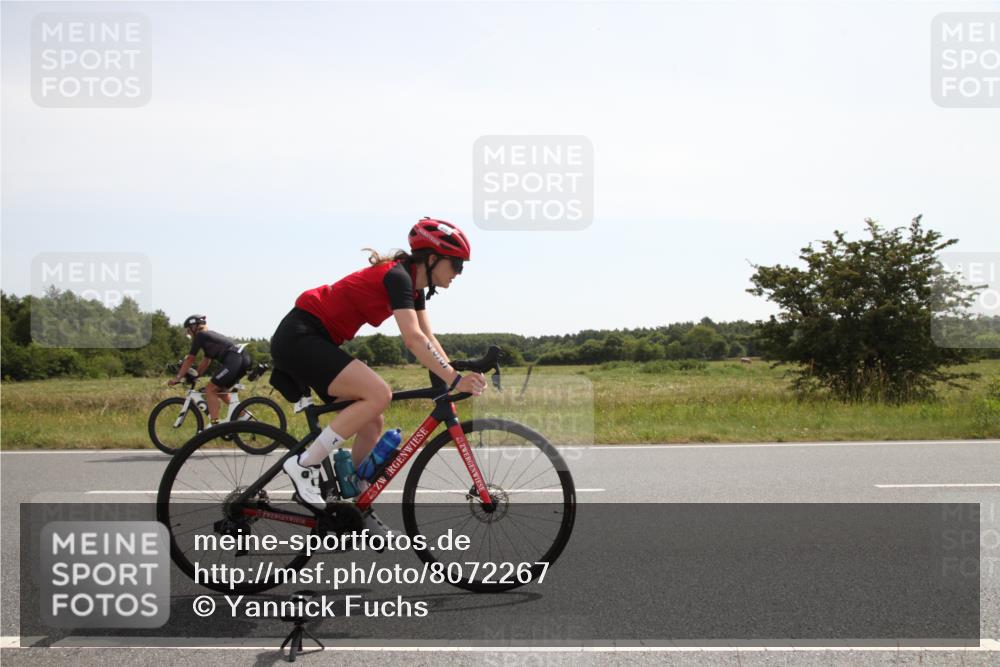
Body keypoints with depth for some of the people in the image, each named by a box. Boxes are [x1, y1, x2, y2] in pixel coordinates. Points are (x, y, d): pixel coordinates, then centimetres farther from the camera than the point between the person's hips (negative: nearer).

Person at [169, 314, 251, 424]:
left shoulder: (200, 336, 3)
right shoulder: (209, 336, 29)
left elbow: (190, 360, 5)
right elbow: (205, 363, 31)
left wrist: (177, 378, 11)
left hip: (234, 361, -9)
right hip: (243, 359, 9)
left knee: (210, 389, -3)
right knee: (220, 390, 21)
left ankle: (215, 425, -9)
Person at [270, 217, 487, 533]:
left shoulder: (413, 284, 10)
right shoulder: (397, 276, -19)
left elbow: (428, 339, 7)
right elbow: (413, 339, -29)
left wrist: (456, 377, -4)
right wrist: (454, 380, -32)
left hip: (315, 341, 10)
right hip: (298, 338, -10)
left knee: (371, 422, 6)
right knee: (379, 394, -23)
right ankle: (304, 464, -16)